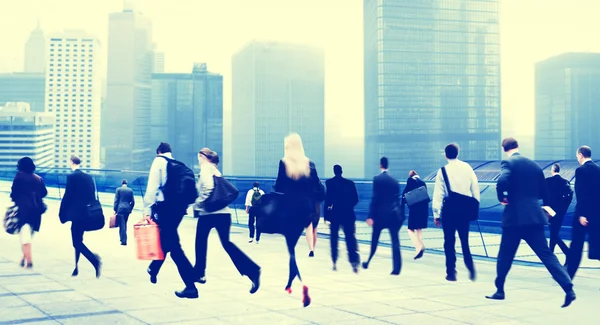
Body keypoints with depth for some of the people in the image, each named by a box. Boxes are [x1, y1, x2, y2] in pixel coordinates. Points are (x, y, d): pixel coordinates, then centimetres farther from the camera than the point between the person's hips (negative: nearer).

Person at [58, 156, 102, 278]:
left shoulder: (71, 177, -10)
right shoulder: (89, 177, 9)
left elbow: (67, 196, -11)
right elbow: (93, 196, 12)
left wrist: (62, 214, -3)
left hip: (76, 213, -7)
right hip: (87, 213, 7)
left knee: (76, 242, -4)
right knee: (78, 241, 17)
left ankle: (94, 259, -24)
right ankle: (76, 268, 22)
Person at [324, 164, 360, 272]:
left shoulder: (329, 182, -4)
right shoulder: (350, 183, 2)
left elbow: (328, 198, -11)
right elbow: (355, 199, 3)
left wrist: (326, 213, -8)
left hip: (334, 214, -1)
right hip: (348, 214, 1)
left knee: (334, 238, 12)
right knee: (350, 238, 1)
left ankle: (334, 263, 14)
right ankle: (354, 262, -12)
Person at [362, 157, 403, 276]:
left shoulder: (377, 179, -6)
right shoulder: (394, 181, 9)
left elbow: (375, 198, -11)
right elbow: (397, 199, 11)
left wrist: (371, 216, -11)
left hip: (380, 213, -3)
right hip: (394, 213, 3)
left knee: (375, 240, 14)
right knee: (395, 241, -1)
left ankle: (368, 262, 29)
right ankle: (396, 268, -6)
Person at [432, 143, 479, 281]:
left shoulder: (443, 171, -6)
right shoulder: (467, 167, 3)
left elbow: (438, 194, -7)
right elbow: (475, 188, 3)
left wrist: (436, 214, -3)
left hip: (450, 209, -3)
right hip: (465, 208, 3)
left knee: (449, 242, 6)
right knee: (465, 240, 16)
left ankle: (451, 273, 7)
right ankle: (471, 267, 1)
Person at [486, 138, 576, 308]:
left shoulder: (509, 163, -6)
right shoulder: (534, 165, 13)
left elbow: (502, 182, -25)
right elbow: (544, 193, 16)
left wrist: (502, 198, -8)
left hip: (515, 217, -5)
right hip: (534, 216, 5)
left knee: (505, 256, 10)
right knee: (546, 254, 2)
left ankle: (500, 290, 20)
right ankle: (569, 289, -8)